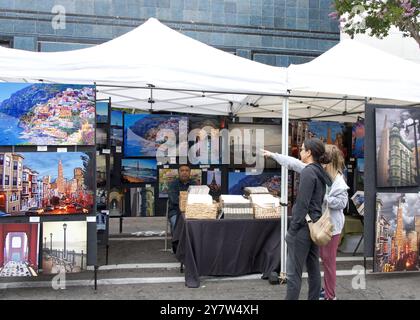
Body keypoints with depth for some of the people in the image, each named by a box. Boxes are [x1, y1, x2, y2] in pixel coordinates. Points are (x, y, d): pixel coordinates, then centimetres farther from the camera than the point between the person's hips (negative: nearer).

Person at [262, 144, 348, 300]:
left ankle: (330, 295, 18)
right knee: (324, 258, 19)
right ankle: (327, 289, 35)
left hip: (331, 225, -7)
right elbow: (295, 164, 2)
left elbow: (342, 202, -19)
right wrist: (273, 155, 3)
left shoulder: (338, 181, -18)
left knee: (329, 260, 3)